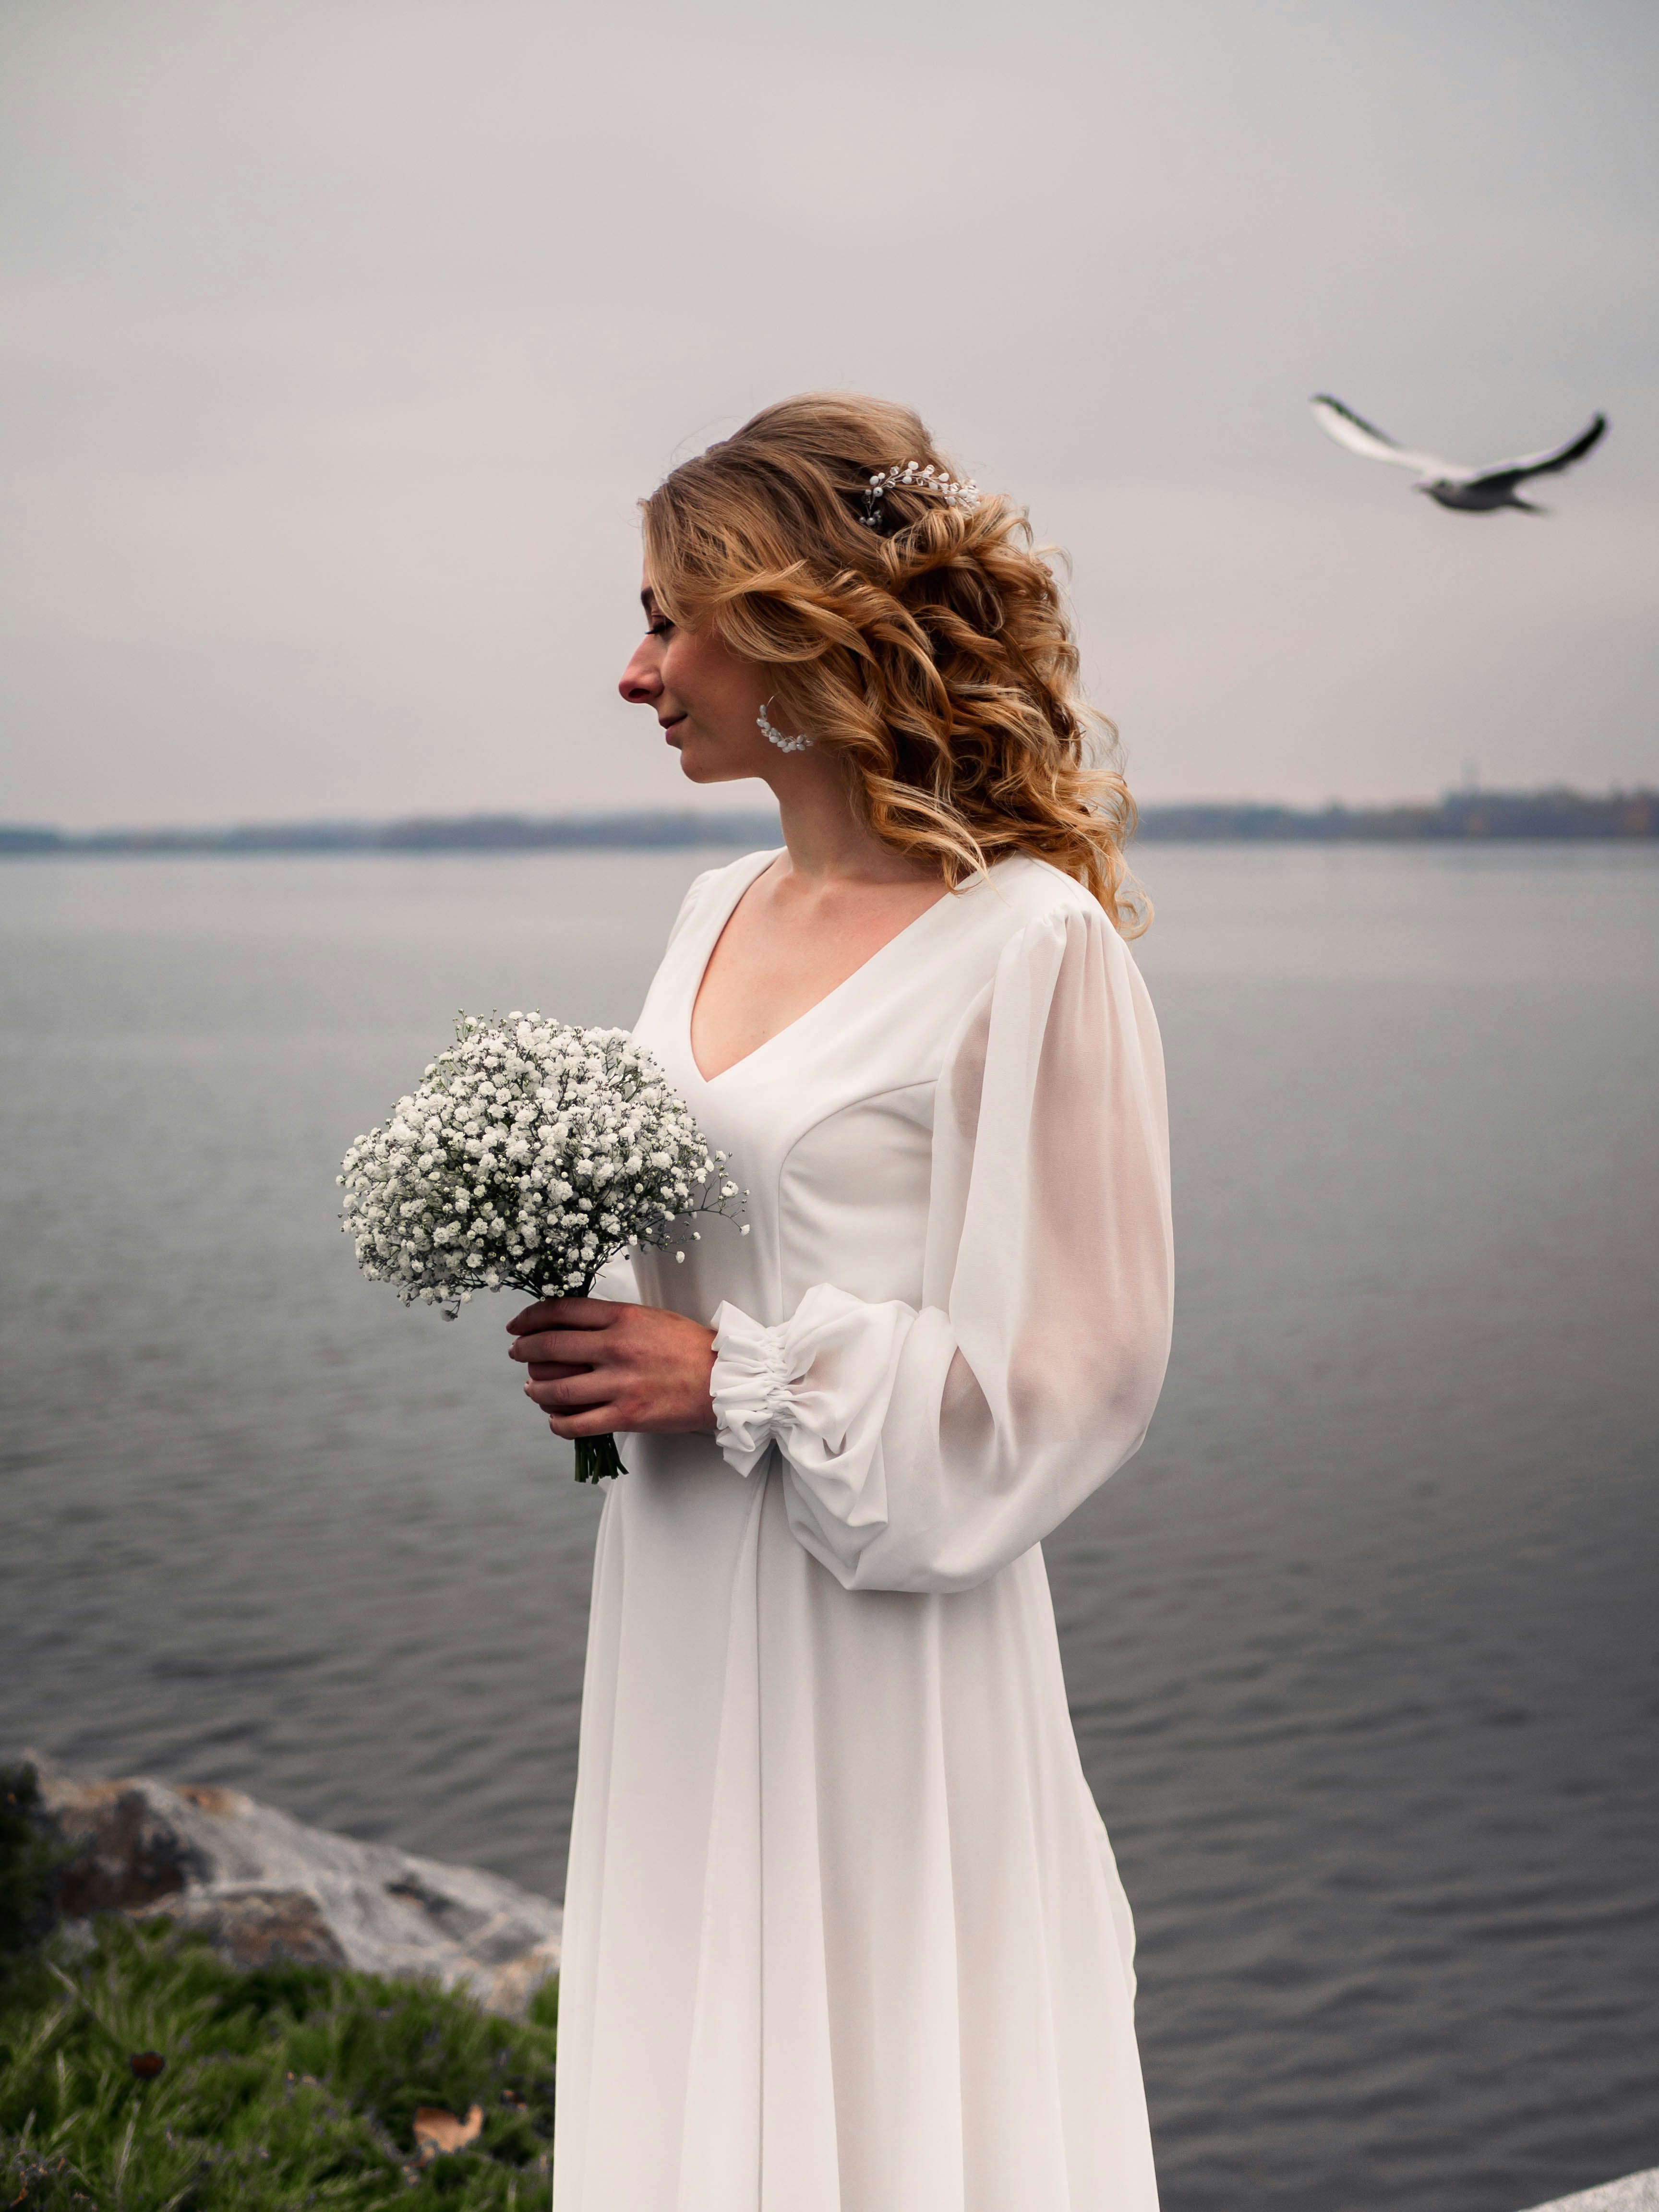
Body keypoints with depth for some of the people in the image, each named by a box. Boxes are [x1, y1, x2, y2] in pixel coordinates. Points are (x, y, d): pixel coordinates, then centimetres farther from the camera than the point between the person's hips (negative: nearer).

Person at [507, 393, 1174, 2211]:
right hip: (681, 1604, 7)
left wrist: (732, 1381, -16)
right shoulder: (720, 910, 10)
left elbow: (1066, 1371, -16)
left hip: (878, 1634, -7)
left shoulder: (1029, 943, -15)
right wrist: (591, 1335, 2)